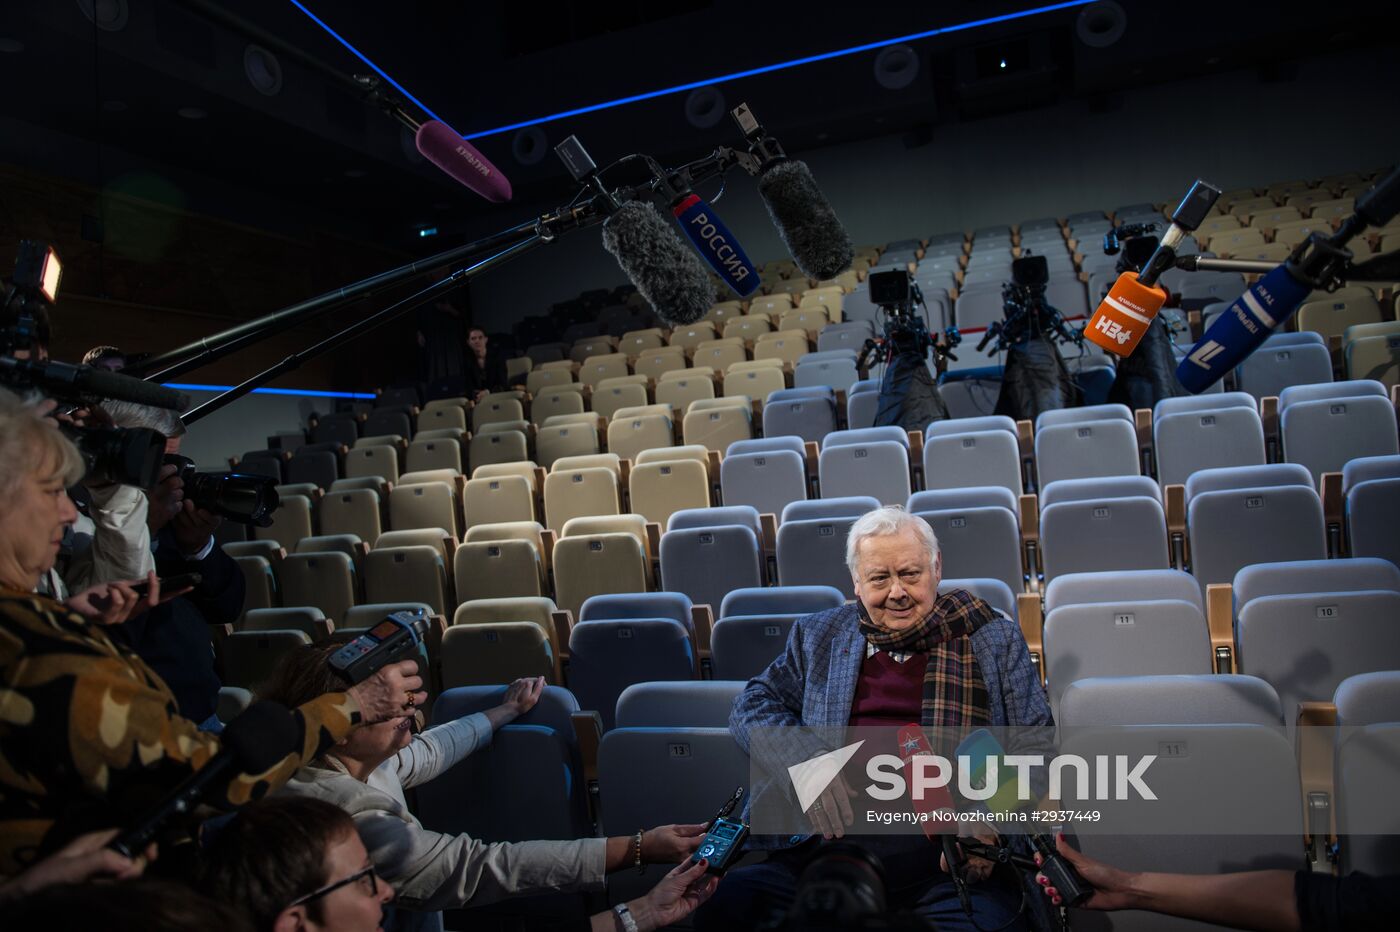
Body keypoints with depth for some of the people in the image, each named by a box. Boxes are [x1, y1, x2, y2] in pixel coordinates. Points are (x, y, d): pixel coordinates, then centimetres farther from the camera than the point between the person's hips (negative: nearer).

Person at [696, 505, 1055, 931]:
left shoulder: (994, 639, 14)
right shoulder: (818, 636, 19)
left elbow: (1034, 745, 10)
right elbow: (753, 705, 15)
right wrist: (802, 762, -6)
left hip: (951, 859, -1)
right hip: (828, 839, 2)